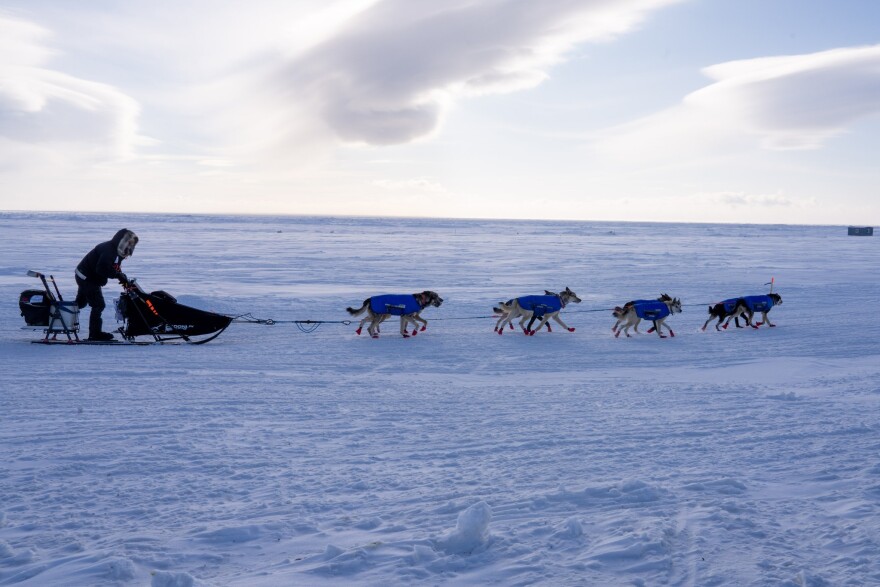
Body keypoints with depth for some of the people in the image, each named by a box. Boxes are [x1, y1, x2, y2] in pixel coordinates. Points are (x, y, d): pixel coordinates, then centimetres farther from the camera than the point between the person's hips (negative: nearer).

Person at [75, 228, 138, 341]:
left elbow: (115, 269, 11)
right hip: (88, 278, -10)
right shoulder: (108, 250, -26)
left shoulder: (116, 252, 7)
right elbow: (101, 268, -35)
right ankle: (95, 333, -1)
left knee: (81, 302, 23)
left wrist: (122, 277, -6)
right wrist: (118, 275, -29)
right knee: (98, 305, -7)